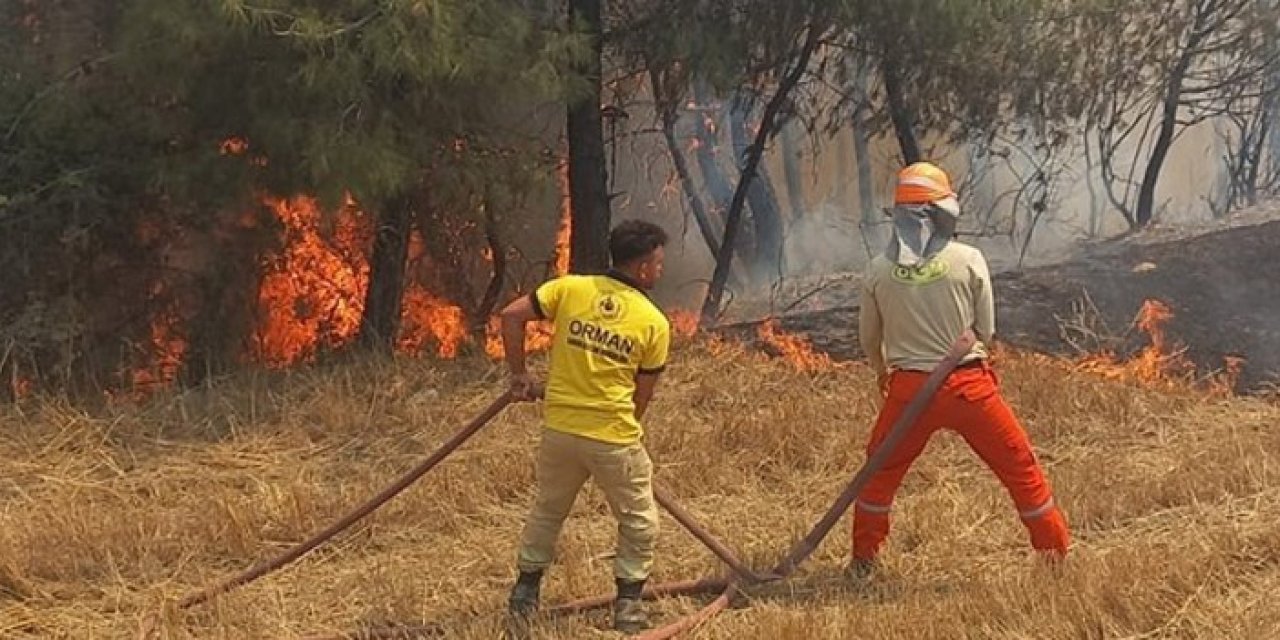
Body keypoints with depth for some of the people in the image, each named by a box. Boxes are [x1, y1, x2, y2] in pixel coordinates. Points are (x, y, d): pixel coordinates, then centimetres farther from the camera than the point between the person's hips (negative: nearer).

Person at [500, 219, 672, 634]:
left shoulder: (570, 289, 0)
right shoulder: (654, 323, -5)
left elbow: (511, 316, -4)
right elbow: (643, 394, 1)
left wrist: (519, 375, 6)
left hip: (559, 428, 3)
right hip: (614, 437, -3)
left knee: (548, 509, 23)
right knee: (639, 521, 15)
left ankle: (525, 593, 31)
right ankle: (627, 606, 14)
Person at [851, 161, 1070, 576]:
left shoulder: (879, 270, -4)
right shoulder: (968, 260, -9)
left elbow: (869, 339, 9)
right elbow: (986, 331, 0)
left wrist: (883, 373, 31)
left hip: (908, 388, 2)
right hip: (969, 385, -2)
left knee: (881, 471, 22)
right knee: (1021, 468, 12)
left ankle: (863, 560, 28)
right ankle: (1057, 554, 18)